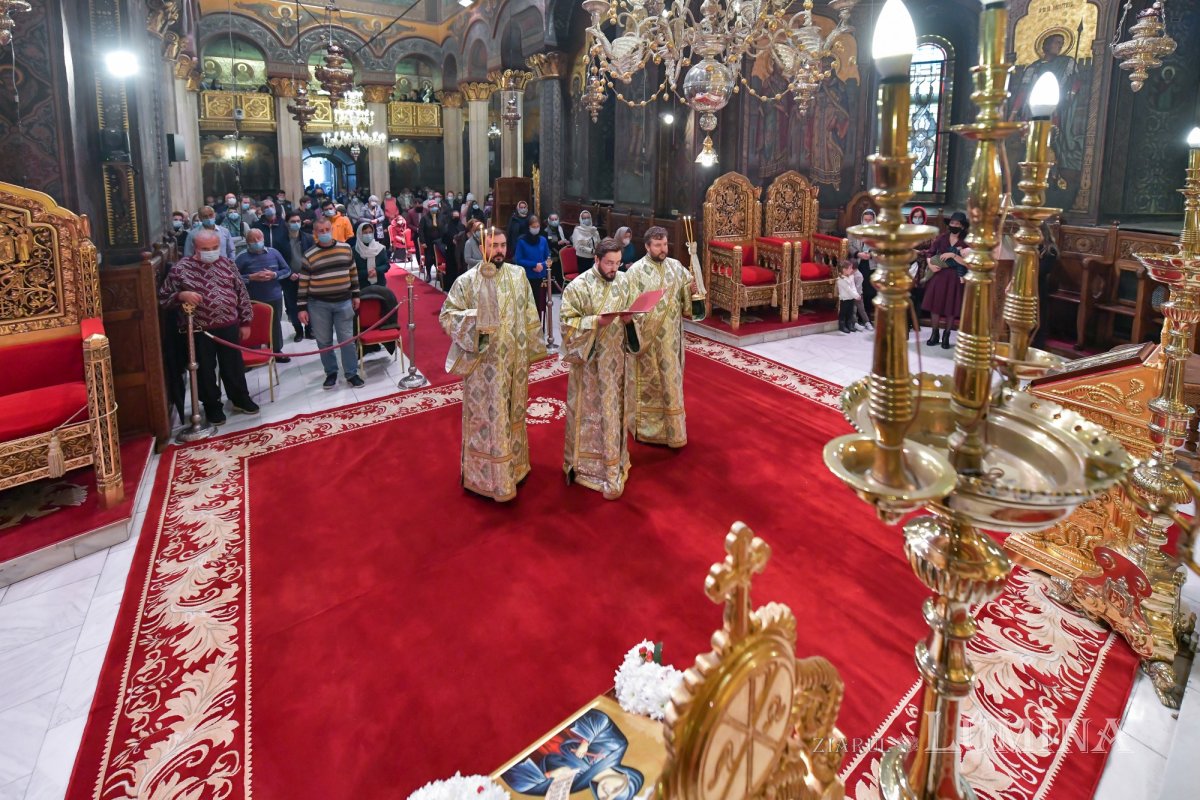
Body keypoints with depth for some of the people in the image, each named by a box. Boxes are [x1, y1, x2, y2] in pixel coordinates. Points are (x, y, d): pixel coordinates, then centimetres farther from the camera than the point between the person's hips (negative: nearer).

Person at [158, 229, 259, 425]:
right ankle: (212, 406, 27)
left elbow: (241, 293, 8)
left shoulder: (227, 264, 3)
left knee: (234, 365, 14)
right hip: (198, 330, -2)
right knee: (205, 370, 10)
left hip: (228, 326, 2)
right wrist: (181, 295, -22)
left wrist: (245, 322, 6)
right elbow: (163, 298, -2)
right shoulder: (181, 268, -6)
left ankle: (240, 399, 33)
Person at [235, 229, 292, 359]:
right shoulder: (243, 258, -7)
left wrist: (274, 275, -12)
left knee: (275, 325, 15)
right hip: (253, 300, -3)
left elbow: (287, 270, 5)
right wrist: (251, 277, -20)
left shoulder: (274, 253, 2)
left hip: (274, 298, 3)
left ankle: (277, 351, 29)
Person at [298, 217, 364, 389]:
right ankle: (331, 373, 24)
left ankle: (351, 373, 17)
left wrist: (355, 295, 12)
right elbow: (303, 283, -3)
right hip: (319, 305, -1)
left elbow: (353, 272, 12)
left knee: (347, 340, 5)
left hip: (343, 302, 1)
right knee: (324, 341, 9)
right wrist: (303, 308, -5)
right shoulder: (309, 255, -5)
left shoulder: (346, 248, 2)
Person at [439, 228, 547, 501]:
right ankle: (486, 475, 16)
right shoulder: (467, 281, -9)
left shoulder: (518, 274, 2)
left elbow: (529, 314, 8)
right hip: (483, 363, -4)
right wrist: (474, 319, -24)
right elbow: (446, 316, -7)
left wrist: (531, 349, 8)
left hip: (515, 360, 4)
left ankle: (514, 465, 34)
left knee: (513, 413, 16)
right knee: (486, 417, 3)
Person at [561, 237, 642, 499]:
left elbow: (636, 311, 12)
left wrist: (629, 318, -11)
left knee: (615, 410, 13)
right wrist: (596, 321, -24)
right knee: (591, 412, 4)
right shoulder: (579, 286, -12)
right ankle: (588, 466, 16)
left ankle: (613, 463, 27)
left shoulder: (625, 281, 3)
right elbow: (568, 321, -12)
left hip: (617, 358, 5)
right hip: (591, 359, -5)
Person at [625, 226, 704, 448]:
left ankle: (672, 428, 24)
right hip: (647, 336, -4)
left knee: (671, 378, 11)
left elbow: (686, 298, 7)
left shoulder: (676, 267, 4)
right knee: (648, 380, 8)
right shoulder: (636, 271, -9)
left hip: (670, 336, 4)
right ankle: (648, 426, 23)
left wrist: (692, 290, -14)